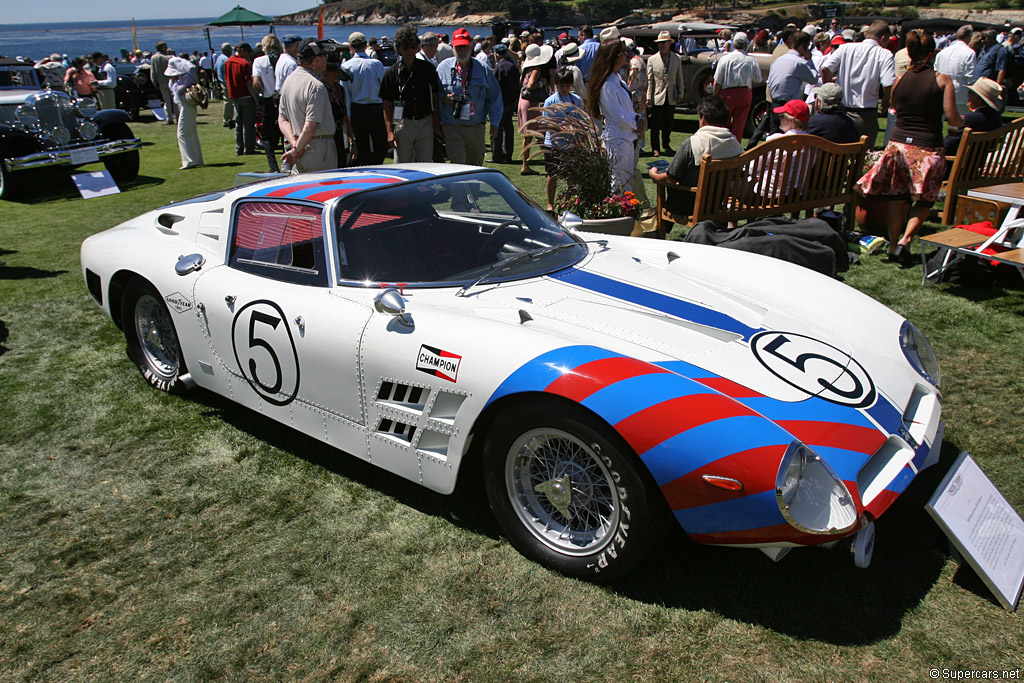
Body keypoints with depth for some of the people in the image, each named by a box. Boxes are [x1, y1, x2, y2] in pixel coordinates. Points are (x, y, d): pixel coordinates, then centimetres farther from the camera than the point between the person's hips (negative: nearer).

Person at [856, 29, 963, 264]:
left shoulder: (899, 80, 3)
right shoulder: (943, 80, -6)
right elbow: (952, 118, -7)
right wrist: (962, 121, 14)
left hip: (898, 143, 3)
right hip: (928, 147, -3)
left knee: (897, 196, 13)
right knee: (924, 200, 11)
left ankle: (893, 245, 15)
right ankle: (905, 240, -5)